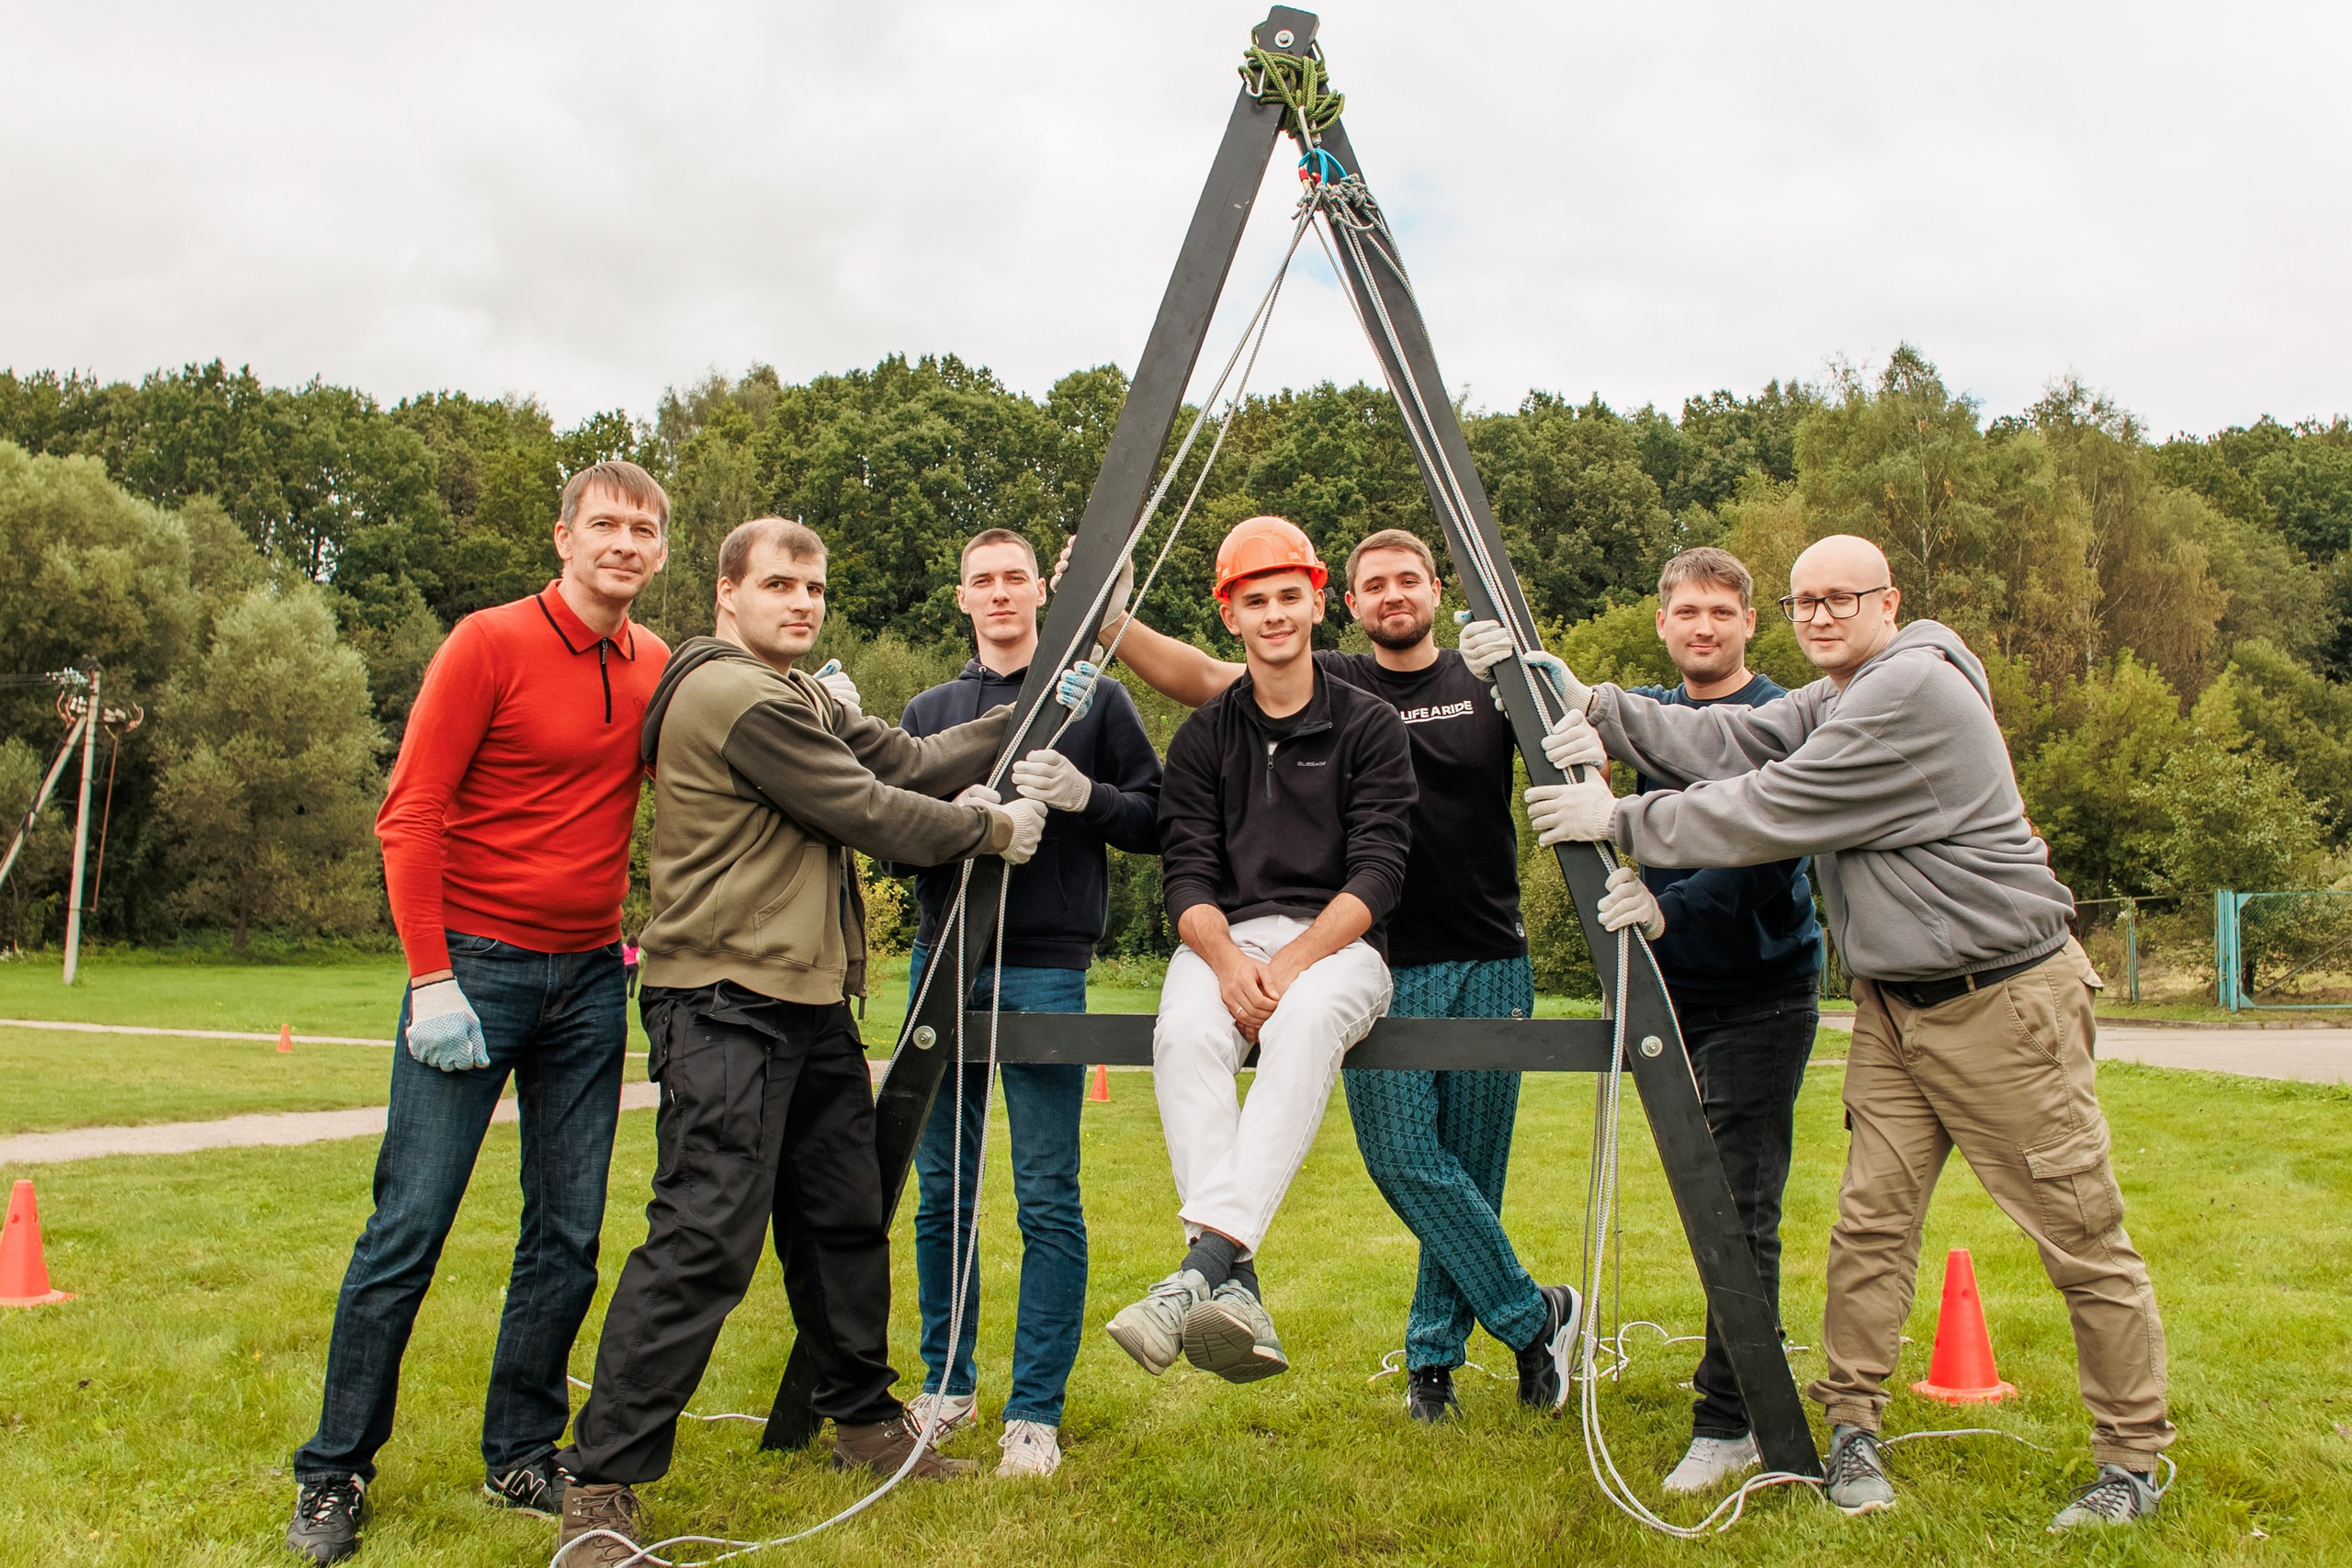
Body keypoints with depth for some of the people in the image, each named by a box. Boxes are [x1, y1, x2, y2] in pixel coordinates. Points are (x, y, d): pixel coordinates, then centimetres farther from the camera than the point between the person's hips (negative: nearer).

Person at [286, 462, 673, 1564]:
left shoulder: (657, 671, 7)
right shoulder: (491, 645, -7)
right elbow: (410, 815, -8)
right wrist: (432, 979, -13)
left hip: (589, 978, 5)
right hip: (476, 966, -5)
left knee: (567, 1236, 8)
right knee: (408, 1228, -1)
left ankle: (522, 1460, 22)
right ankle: (334, 1474, 13)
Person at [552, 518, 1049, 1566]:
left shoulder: (801, 700, 21)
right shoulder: (731, 696, -12)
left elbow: (909, 761, 11)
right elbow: (870, 814, -12)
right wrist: (994, 830, 0)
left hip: (807, 1001, 10)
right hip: (724, 1005, -10)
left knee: (845, 1217, 16)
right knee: (704, 1239, -13)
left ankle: (866, 1422, 31)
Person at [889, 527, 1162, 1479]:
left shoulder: (1093, 698, 6)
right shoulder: (929, 712, 16)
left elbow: (1156, 822, 3)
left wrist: (1084, 795, -15)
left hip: (1044, 971, -4)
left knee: (1047, 1199, -4)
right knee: (942, 1192, 9)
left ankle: (1034, 1413, 5)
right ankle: (946, 1388, 23)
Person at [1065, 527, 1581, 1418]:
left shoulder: (1488, 684, 8)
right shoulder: (1329, 689, 6)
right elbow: (1197, 678, -3)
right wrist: (1109, 619, -18)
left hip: (1488, 967, 1)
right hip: (1384, 971, -1)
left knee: (1471, 1168, 5)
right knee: (1404, 1156, -9)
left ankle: (1434, 1353, 22)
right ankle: (1536, 1317, 10)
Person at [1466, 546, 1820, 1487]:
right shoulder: (1649, 711, 9)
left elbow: (1768, 856, -22)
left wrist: (1671, 908, -39)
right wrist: (1503, 665, -28)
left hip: (1762, 993, -5)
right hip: (1673, 986, 6)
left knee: (1739, 1205, -7)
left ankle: (1729, 1424, -1)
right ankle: (1747, 1365, 32)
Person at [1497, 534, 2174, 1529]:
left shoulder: (1913, 693, -19)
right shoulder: (1833, 700, 12)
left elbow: (1769, 812, -22)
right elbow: (1729, 742, 0)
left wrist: (1620, 821, -16)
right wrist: (1596, 705, -8)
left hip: (2006, 1002, -8)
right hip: (1893, 1002, 8)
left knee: (2082, 1240, 3)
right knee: (1870, 1221, 4)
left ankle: (2134, 1461, 17)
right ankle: (1852, 1430, 13)